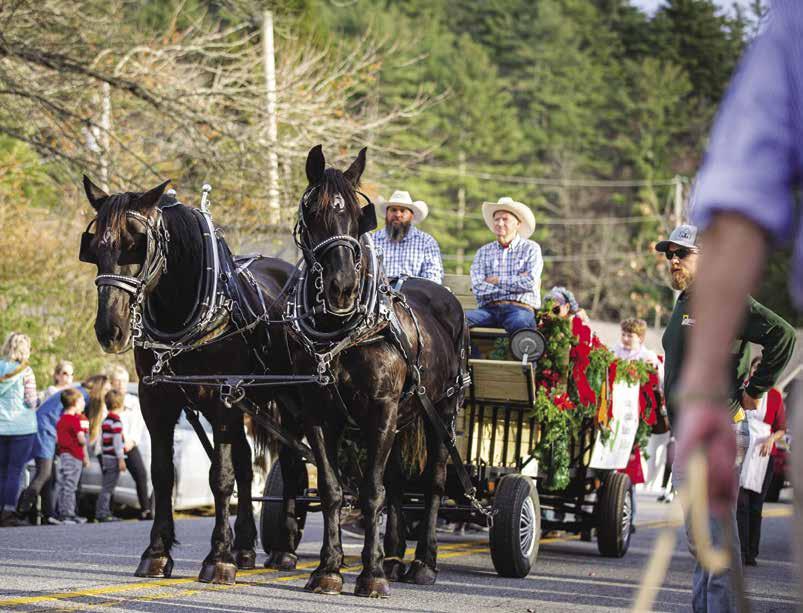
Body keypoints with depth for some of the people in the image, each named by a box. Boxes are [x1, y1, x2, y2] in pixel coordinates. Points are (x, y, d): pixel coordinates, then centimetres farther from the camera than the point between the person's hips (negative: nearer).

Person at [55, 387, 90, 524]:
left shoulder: (60, 420, 12)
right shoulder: (75, 420, -12)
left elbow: (57, 439, 15)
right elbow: (81, 439, -16)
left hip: (63, 455, 8)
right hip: (74, 456, -8)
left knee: (62, 486, 10)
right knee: (70, 486, -7)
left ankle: (62, 513, 14)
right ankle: (69, 514, -6)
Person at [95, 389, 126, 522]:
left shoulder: (106, 420, 14)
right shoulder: (116, 420, -14)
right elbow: (117, 441, -18)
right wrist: (121, 459, -16)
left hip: (106, 457, 9)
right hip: (113, 459, -9)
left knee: (107, 487, 14)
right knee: (108, 487, -7)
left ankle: (103, 512, 17)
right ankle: (102, 512, -8)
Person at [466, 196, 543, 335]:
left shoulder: (531, 248, 11)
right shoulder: (483, 252, 18)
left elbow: (530, 282, -5)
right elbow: (477, 288, 2)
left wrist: (497, 281, 2)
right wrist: (515, 283, -2)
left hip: (520, 308, -3)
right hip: (489, 308, 3)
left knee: (520, 322, -41)